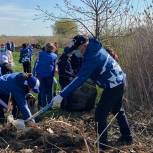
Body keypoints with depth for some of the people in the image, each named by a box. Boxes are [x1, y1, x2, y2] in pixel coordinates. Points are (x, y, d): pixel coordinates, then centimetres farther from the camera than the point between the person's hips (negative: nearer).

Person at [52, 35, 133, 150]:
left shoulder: (92, 57, -26)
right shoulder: (95, 48, 3)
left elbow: (80, 79, -30)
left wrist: (62, 95, -30)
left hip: (113, 86, -10)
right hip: (119, 81, 10)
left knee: (100, 114, -1)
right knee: (118, 110, 23)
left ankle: (103, 143, 9)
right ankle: (127, 137, 37)